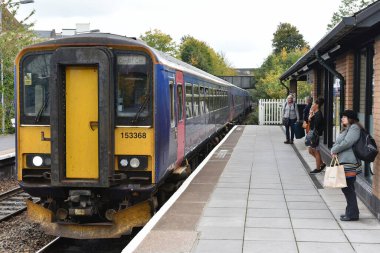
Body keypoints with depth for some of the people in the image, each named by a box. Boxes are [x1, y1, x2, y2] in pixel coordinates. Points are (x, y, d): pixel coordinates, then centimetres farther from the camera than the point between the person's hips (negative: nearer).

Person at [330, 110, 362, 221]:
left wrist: (334, 150, -9)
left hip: (349, 163, -10)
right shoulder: (347, 129, 21)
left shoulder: (354, 128, -10)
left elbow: (347, 142, -20)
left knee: (348, 189, -5)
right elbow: (337, 143, 19)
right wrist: (333, 151, -2)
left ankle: (352, 214, 2)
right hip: (343, 162, 10)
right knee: (347, 188, 14)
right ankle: (350, 212, 22)